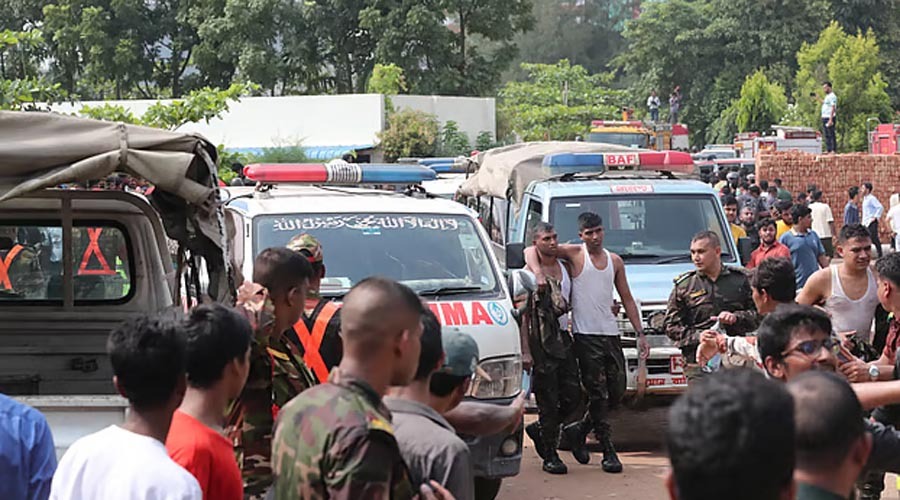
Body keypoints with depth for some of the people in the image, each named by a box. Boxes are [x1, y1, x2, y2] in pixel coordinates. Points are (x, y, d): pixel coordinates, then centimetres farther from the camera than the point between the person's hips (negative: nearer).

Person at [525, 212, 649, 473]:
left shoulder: (615, 261, 14)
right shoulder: (575, 254, -1)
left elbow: (627, 299, 18)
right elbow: (530, 251, -5)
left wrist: (640, 334, 13)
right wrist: (538, 273, -24)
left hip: (611, 334, 5)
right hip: (586, 336, -5)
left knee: (616, 393, 7)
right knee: (598, 394, -6)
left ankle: (579, 430, 26)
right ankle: (608, 452, -1)